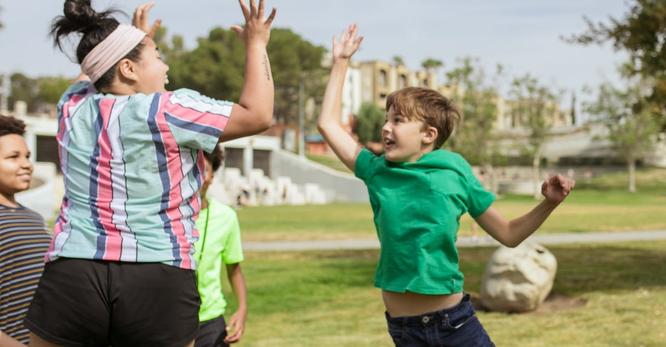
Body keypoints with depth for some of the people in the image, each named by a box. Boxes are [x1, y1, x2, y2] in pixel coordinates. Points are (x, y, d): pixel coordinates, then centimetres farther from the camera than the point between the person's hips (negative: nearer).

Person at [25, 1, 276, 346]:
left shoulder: (72, 107, 10)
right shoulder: (167, 111, -5)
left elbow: (94, 76, 35)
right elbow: (257, 115, -2)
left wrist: (136, 36, 43)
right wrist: (256, 44, 8)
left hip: (71, 278, 4)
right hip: (158, 282, -3)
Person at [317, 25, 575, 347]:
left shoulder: (455, 174, -2)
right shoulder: (378, 171, 3)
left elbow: (508, 234, 6)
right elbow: (328, 123, 10)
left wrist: (548, 203, -9)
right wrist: (341, 62, 14)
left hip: (455, 320, -2)